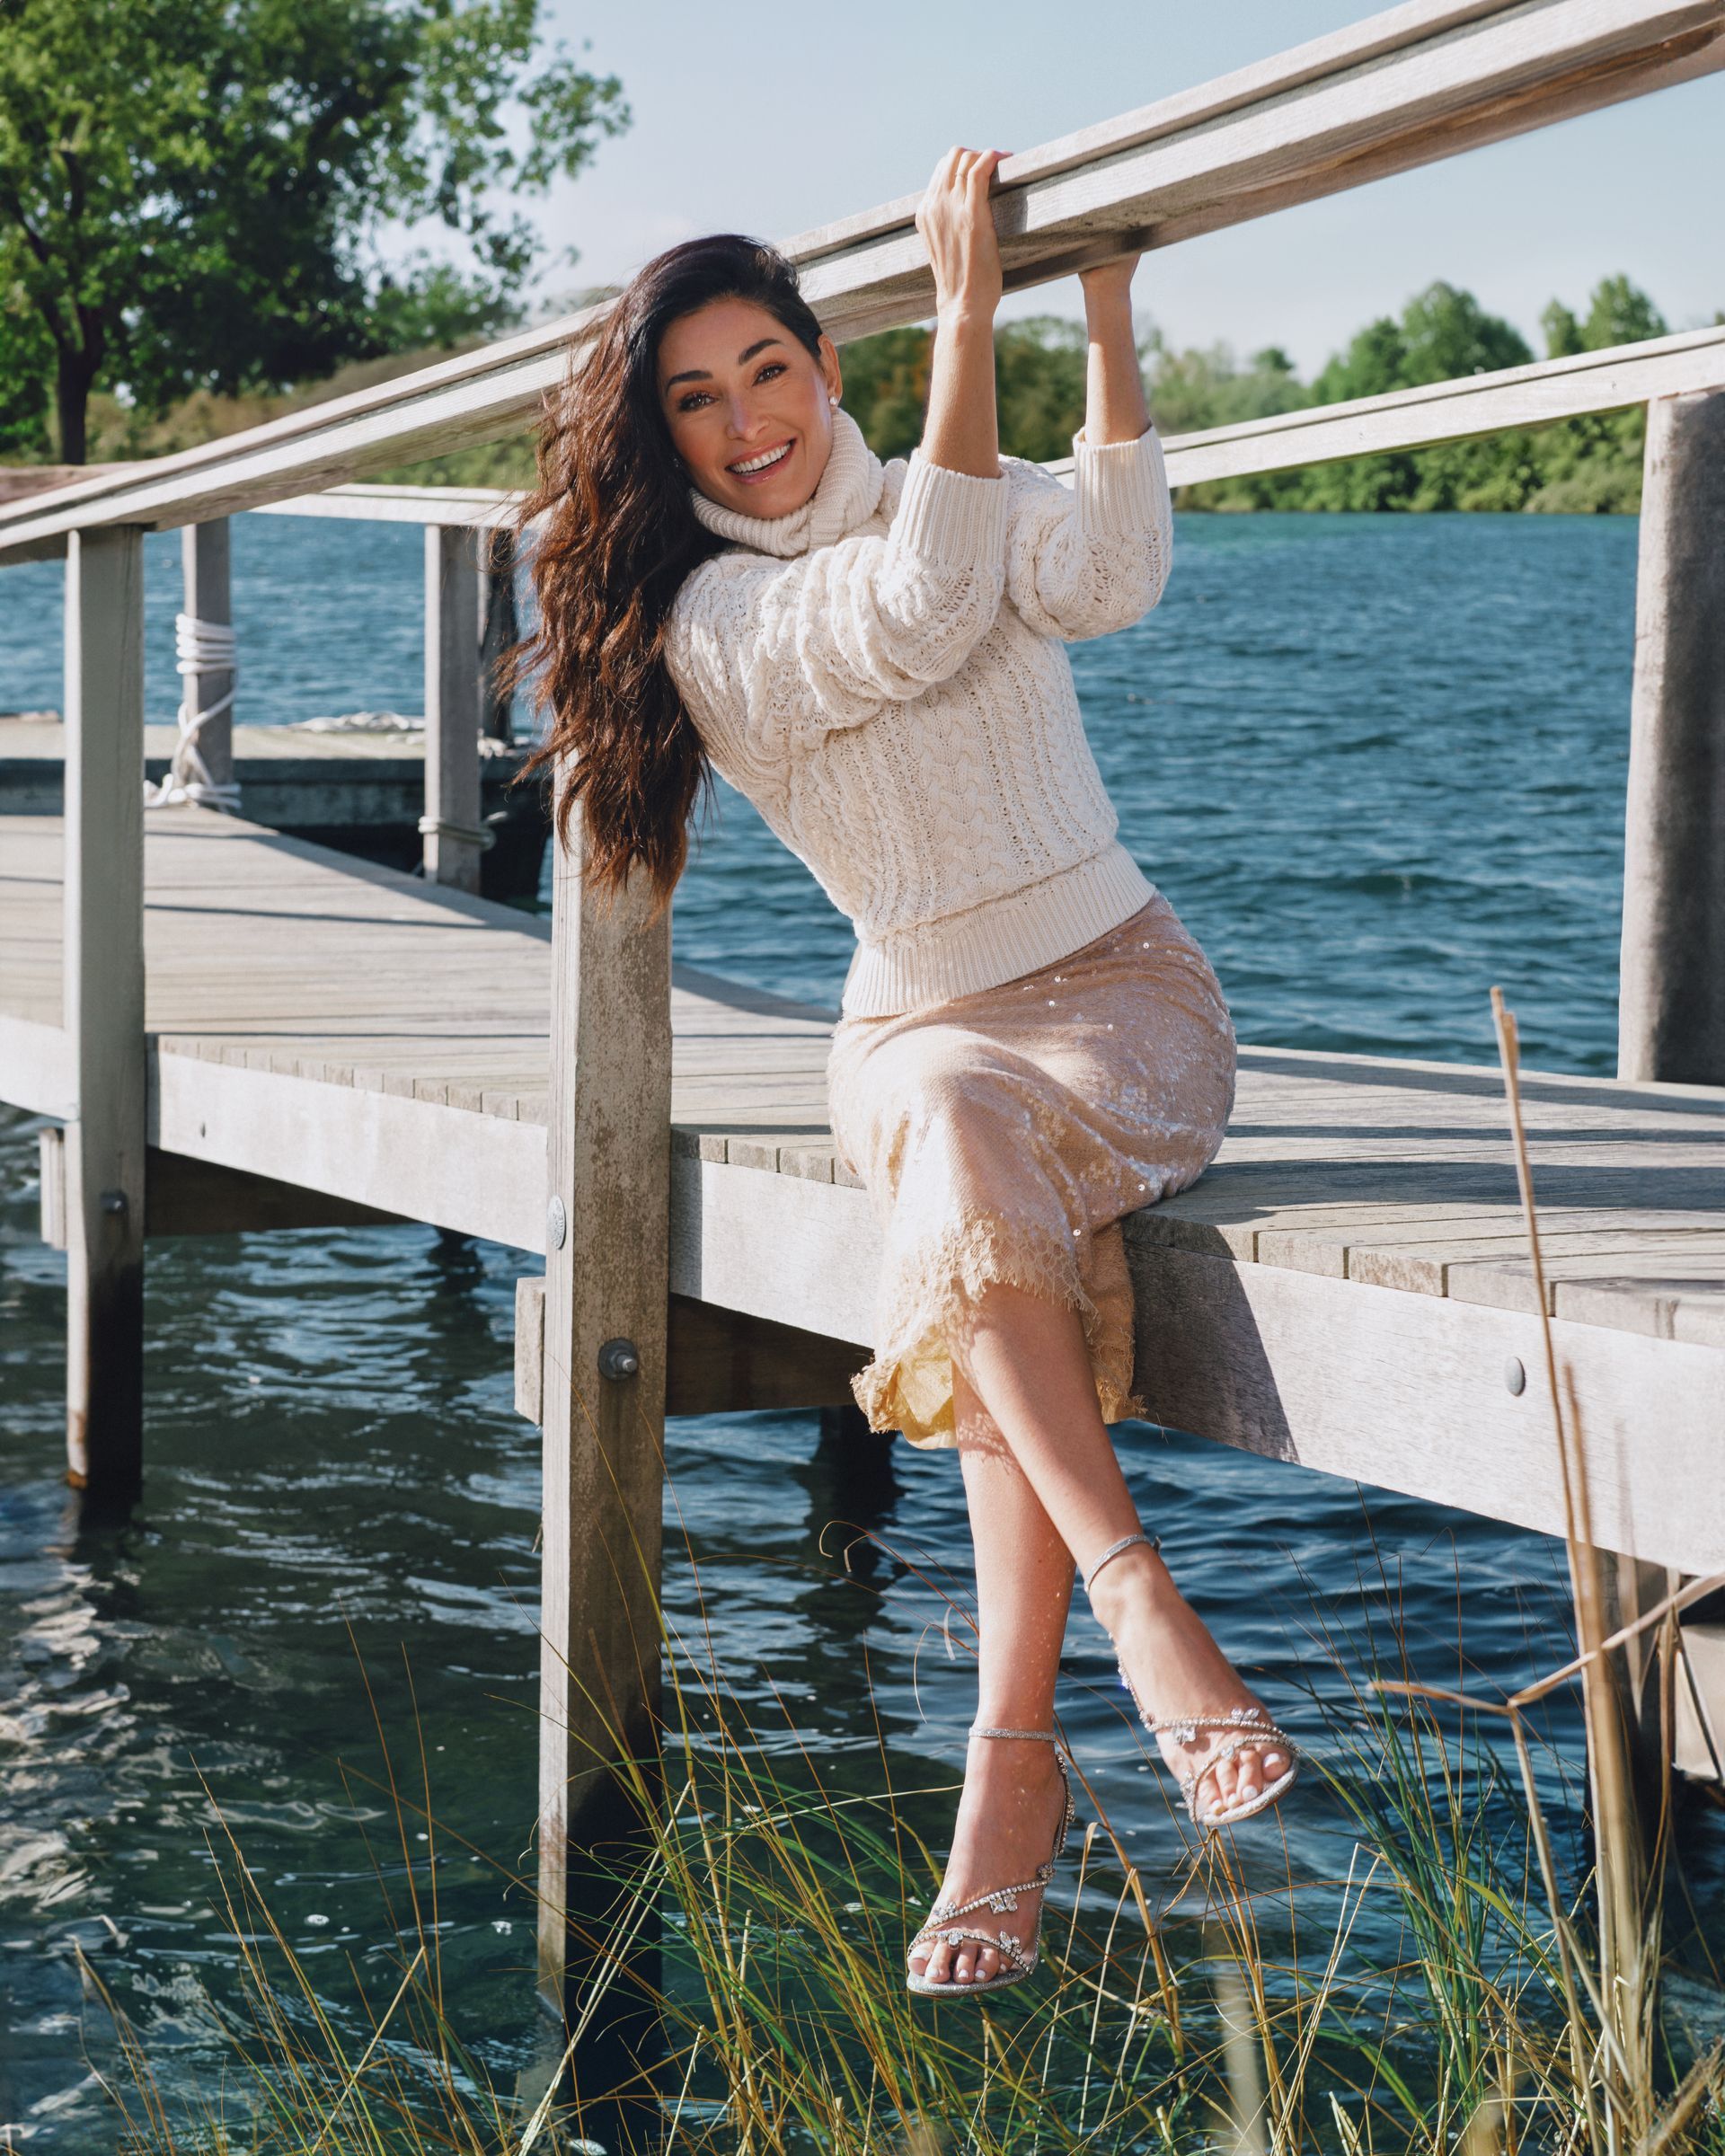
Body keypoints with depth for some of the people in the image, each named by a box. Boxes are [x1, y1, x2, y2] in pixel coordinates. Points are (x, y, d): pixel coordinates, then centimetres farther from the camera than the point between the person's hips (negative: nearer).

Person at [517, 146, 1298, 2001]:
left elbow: (1108, 575, -18)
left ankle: (1012, 1765, -40)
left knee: (984, 1154, -33)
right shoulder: (704, 619, -3)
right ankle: (1141, 1607, -45)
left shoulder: (962, 498, 5)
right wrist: (970, 315, -24)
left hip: (1119, 986, 0)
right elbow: (916, 611, -22)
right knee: (963, 1143, -37)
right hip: (916, 1029, 0)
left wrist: (1107, 315, -25)